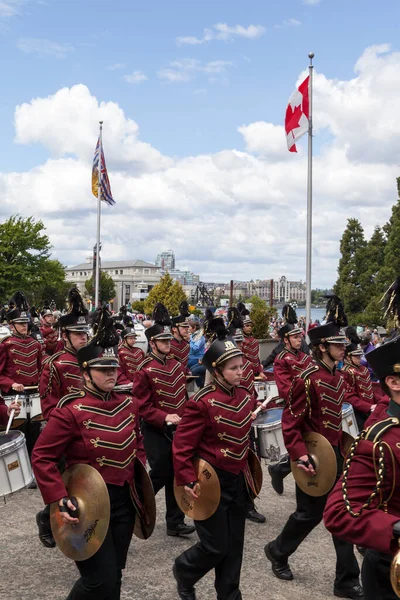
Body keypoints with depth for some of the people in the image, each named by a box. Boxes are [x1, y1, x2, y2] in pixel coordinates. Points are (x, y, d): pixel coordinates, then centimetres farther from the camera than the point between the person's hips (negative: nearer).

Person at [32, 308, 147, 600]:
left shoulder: (129, 404, 3)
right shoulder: (70, 410, -17)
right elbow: (42, 457, -15)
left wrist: (138, 468, 8)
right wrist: (59, 499, -21)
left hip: (124, 500, 6)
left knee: (114, 576, 17)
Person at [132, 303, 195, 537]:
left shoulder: (177, 365, 6)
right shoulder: (145, 370, -14)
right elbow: (142, 405, -14)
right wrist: (164, 418, -25)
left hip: (178, 429, 6)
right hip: (156, 431, -6)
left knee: (176, 475, 10)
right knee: (160, 475, -1)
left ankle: (175, 522, 20)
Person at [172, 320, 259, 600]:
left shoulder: (245, 395, 1)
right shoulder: (202, 403, -21)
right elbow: (182, 445, -18)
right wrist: (188, 480, -21)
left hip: (237, 479, 7)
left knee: (234, 544, 14)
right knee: (216, 546, 2)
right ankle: (184, 571, 31)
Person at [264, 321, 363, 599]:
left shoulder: (339, 378, 6)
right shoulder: (307, 379, -19)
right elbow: (290, 421, -18)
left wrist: (341, 447, 17)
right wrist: (300, 454, -25)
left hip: (334, 453, 8)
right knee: (311, 513, 7)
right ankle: (278, 551, 34)